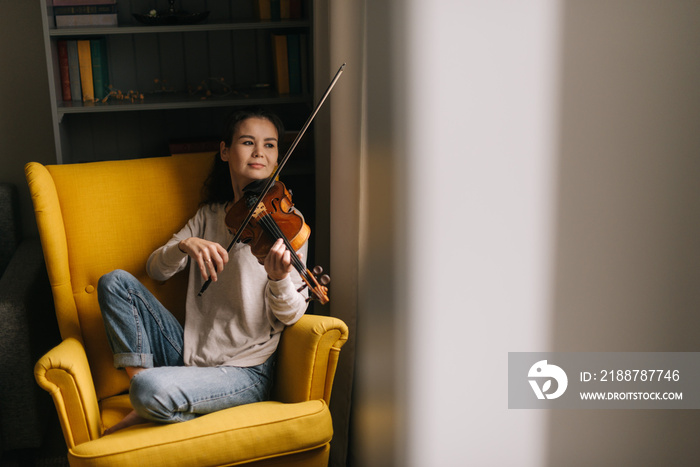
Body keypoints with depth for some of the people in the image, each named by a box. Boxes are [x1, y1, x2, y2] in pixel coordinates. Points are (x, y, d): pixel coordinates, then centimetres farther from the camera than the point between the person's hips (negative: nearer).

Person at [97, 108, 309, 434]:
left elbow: (291, 316, -12)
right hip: (190, 354, 6)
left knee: (151, 390, -32)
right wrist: (185, 245, -17)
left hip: (245, 371, -6)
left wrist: (279, 279, -35)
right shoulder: (209, 215, 10)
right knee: (114, 282, -2)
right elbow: (156, 269, 5)